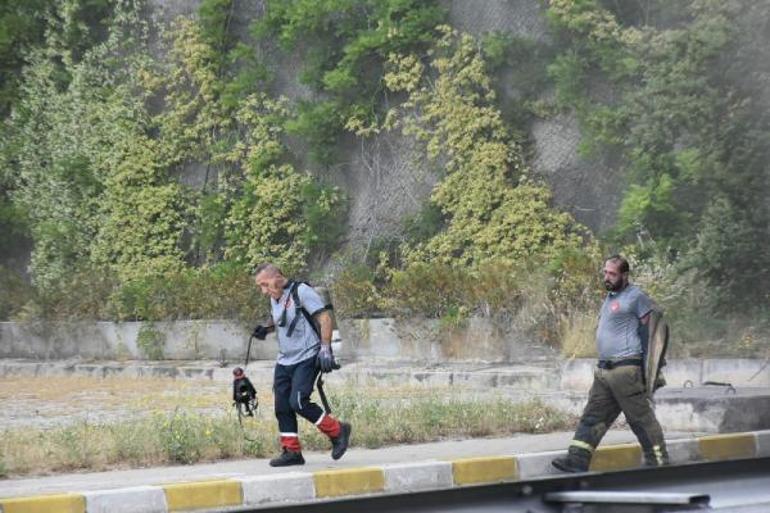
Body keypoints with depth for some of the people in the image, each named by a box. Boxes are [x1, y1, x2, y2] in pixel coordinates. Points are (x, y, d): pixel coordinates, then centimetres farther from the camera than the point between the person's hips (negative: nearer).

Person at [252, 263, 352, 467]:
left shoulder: (301, 291, -11)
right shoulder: (275, 299, 14)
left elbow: (324, 317, -15)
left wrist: (325, 349, -22)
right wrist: (265, 329, 10)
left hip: (307, 359, -8)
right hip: (284, 361, 8)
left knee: (298, 402, -19)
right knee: (282, 407, 2)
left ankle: (337, 431, -2)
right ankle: (292, 451, 10)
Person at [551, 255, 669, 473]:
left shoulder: (635, 296, -7)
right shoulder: (611, 296, 19)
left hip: (625, 370, -9)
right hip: (604, 370, 9)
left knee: (641, 418, -4)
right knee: (593, 416, 5)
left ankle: (658, 462, 3)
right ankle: (577, 460, 4)